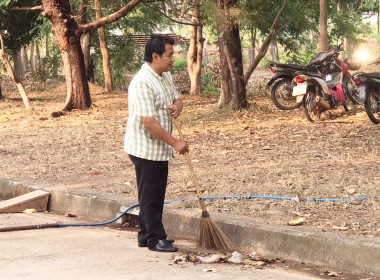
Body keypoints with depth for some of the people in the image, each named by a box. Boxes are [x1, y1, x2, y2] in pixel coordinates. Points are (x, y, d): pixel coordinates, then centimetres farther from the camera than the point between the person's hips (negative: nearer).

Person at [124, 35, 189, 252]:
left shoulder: (166, 76, 8)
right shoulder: (142, 83, -22)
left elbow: (176, 97, 21)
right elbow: (149, 122, -26)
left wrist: (177, 106, -5)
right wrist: (175, 143, -23)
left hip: (161, 148, 9)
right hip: (145, 149, -9)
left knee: (157, 194, 15)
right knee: (150, 195, -1)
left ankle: (147, 235, 26)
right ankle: (155, 239, 6)